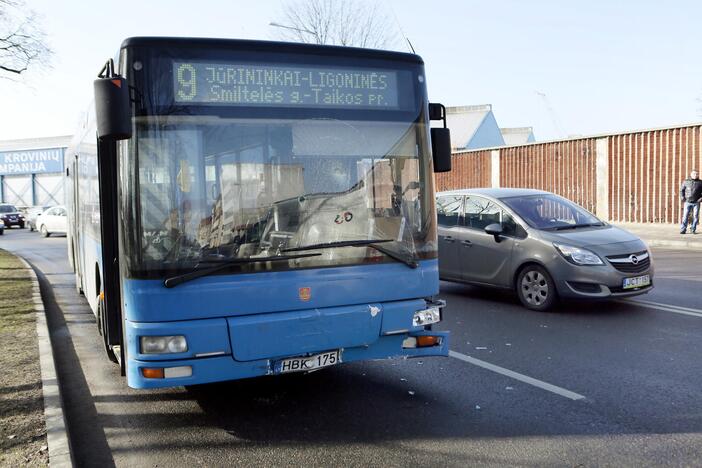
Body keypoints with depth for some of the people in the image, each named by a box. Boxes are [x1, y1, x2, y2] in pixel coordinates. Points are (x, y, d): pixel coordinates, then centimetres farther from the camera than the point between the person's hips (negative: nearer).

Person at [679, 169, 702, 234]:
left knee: (695, 216, 1)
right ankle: (683, 230, -1)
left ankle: (693, 229, 11)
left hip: (696, 203, 0)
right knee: (685, 216, -3)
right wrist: (682, 197, 0)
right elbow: (681, 190, 13)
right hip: (687, 202, 0)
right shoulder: (686, 181, 6)